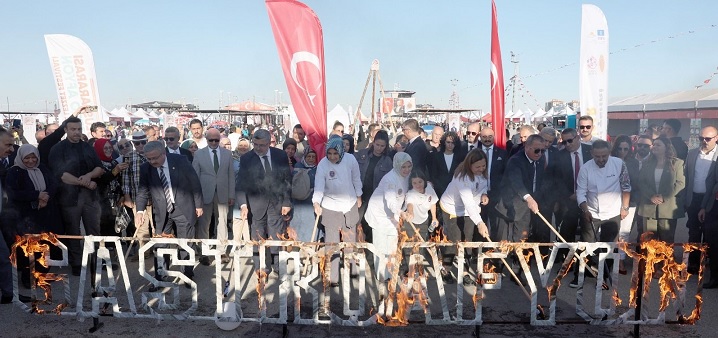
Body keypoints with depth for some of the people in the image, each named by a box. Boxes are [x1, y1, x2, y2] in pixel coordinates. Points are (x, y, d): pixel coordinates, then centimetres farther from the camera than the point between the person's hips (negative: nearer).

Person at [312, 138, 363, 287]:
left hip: (350, 205, 3)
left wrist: (358, 196, 11)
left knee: (350, 239, 21)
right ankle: (332, 277, 10)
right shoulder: (322, 165, -20)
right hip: (330, 208, -3)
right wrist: (316, 203, -43)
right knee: (331, 242, -1)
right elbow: (319, 185, -28)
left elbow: (356, 178, 1)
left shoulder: (350, 160, -14)